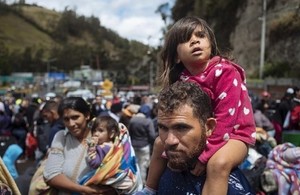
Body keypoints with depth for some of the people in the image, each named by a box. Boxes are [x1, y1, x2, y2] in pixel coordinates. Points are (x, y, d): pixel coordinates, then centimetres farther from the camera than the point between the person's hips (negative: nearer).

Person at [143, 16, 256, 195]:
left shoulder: (225, 72, -24)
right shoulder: (182, 79, -5)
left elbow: (225, 119, -27)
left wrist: (205, 155, -27)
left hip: (234, 132, -6)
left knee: (218, 163, -36)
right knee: (160, 143, 9)